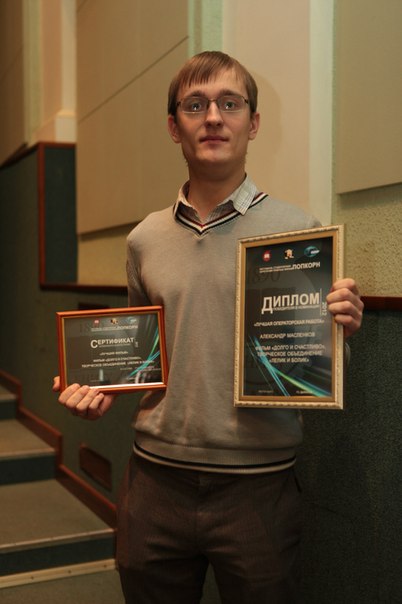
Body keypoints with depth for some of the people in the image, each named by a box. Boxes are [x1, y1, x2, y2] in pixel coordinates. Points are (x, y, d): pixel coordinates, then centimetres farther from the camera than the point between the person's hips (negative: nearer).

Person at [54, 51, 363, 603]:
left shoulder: (298, 231, -4)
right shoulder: (145, 240, 6)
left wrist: (341, 328, -19)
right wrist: (103, 390, 0)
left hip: (258, 486, -3)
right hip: (155, 480, 3)